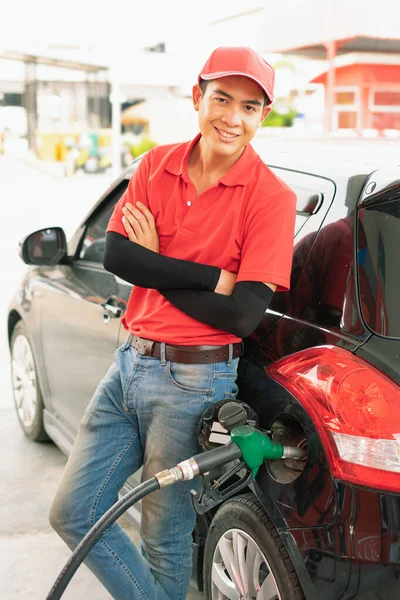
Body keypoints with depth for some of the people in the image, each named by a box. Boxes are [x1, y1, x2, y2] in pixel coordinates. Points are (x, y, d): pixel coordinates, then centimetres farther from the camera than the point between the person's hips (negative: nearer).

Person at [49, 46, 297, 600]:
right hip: (130, 364, 6)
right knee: (72, 514, 11)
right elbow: (114, 254, -8)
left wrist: (154, 265, -9)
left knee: (164, 539, 9)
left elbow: (244, 315, -18)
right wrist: (215, 277, -15)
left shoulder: (270, 197, -11)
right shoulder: (157, 166, 4)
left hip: (193, 381, -6)